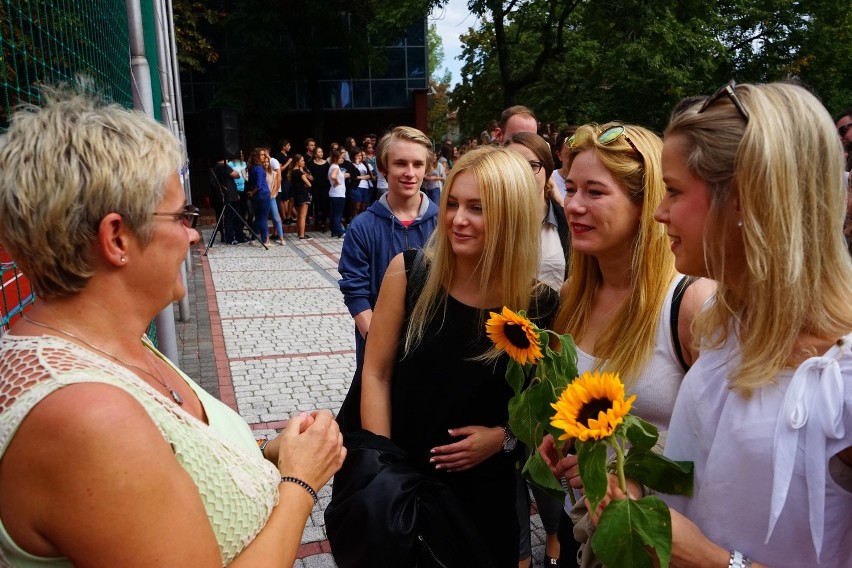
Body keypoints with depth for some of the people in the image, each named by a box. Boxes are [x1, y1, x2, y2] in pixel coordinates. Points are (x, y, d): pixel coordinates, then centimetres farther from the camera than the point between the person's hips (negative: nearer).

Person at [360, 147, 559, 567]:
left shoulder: (541, 304, -13)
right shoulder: (410, 273, -12)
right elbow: (376, 375, -7)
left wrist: (503, 437, -14)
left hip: (485, 490, 0)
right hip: (401, 477, 1)